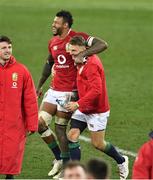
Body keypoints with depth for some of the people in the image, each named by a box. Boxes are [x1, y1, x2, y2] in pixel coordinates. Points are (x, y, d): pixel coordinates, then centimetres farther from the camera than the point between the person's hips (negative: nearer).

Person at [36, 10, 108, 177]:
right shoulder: (52, 42, 9)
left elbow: (103, 44, -23)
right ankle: (59, 158, 18)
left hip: (69, 92, -7)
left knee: (60, 128, -4)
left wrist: (82, 54, -35)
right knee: (40, 124, 1)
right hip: (54, 90, 7)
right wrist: (39, 86, 28)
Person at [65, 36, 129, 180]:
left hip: (97, 110, -9)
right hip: (83, 109, 9)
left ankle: (122, 161, 26)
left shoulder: (91, 65, -22)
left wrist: (78, 104, -30)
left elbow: (96, 90, -29)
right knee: (72, 135, -3)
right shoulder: (83, 62, 8)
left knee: (98, 144, 2)